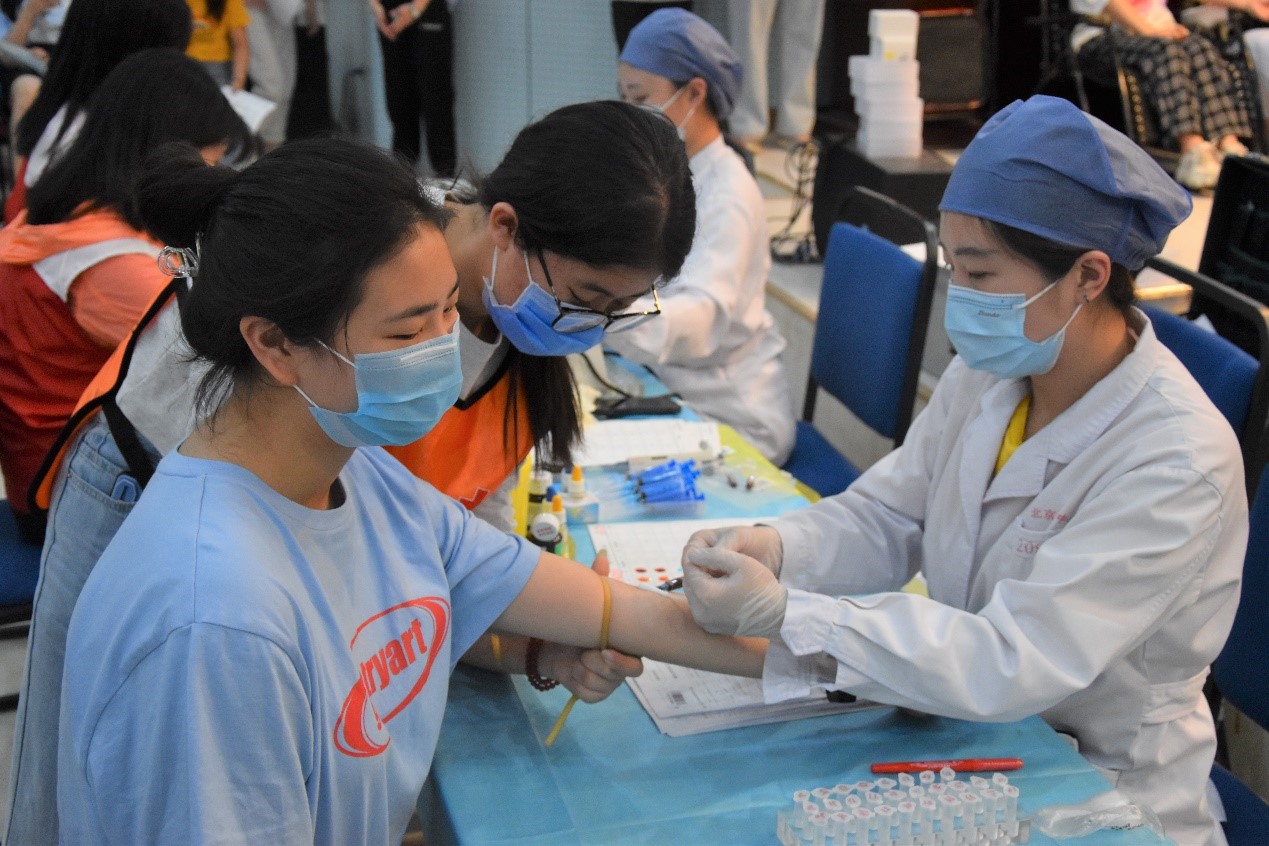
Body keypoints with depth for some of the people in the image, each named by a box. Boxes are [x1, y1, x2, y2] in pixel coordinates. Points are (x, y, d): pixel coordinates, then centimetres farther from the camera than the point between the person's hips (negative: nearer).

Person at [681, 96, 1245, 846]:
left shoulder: (1178, 462, -26)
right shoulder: (988, 371, -4)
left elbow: (1010, 665, -30)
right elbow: (887, 516, 2)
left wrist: (782, 614, -34)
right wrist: (777, 549, -19)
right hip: (965, 736, 6)